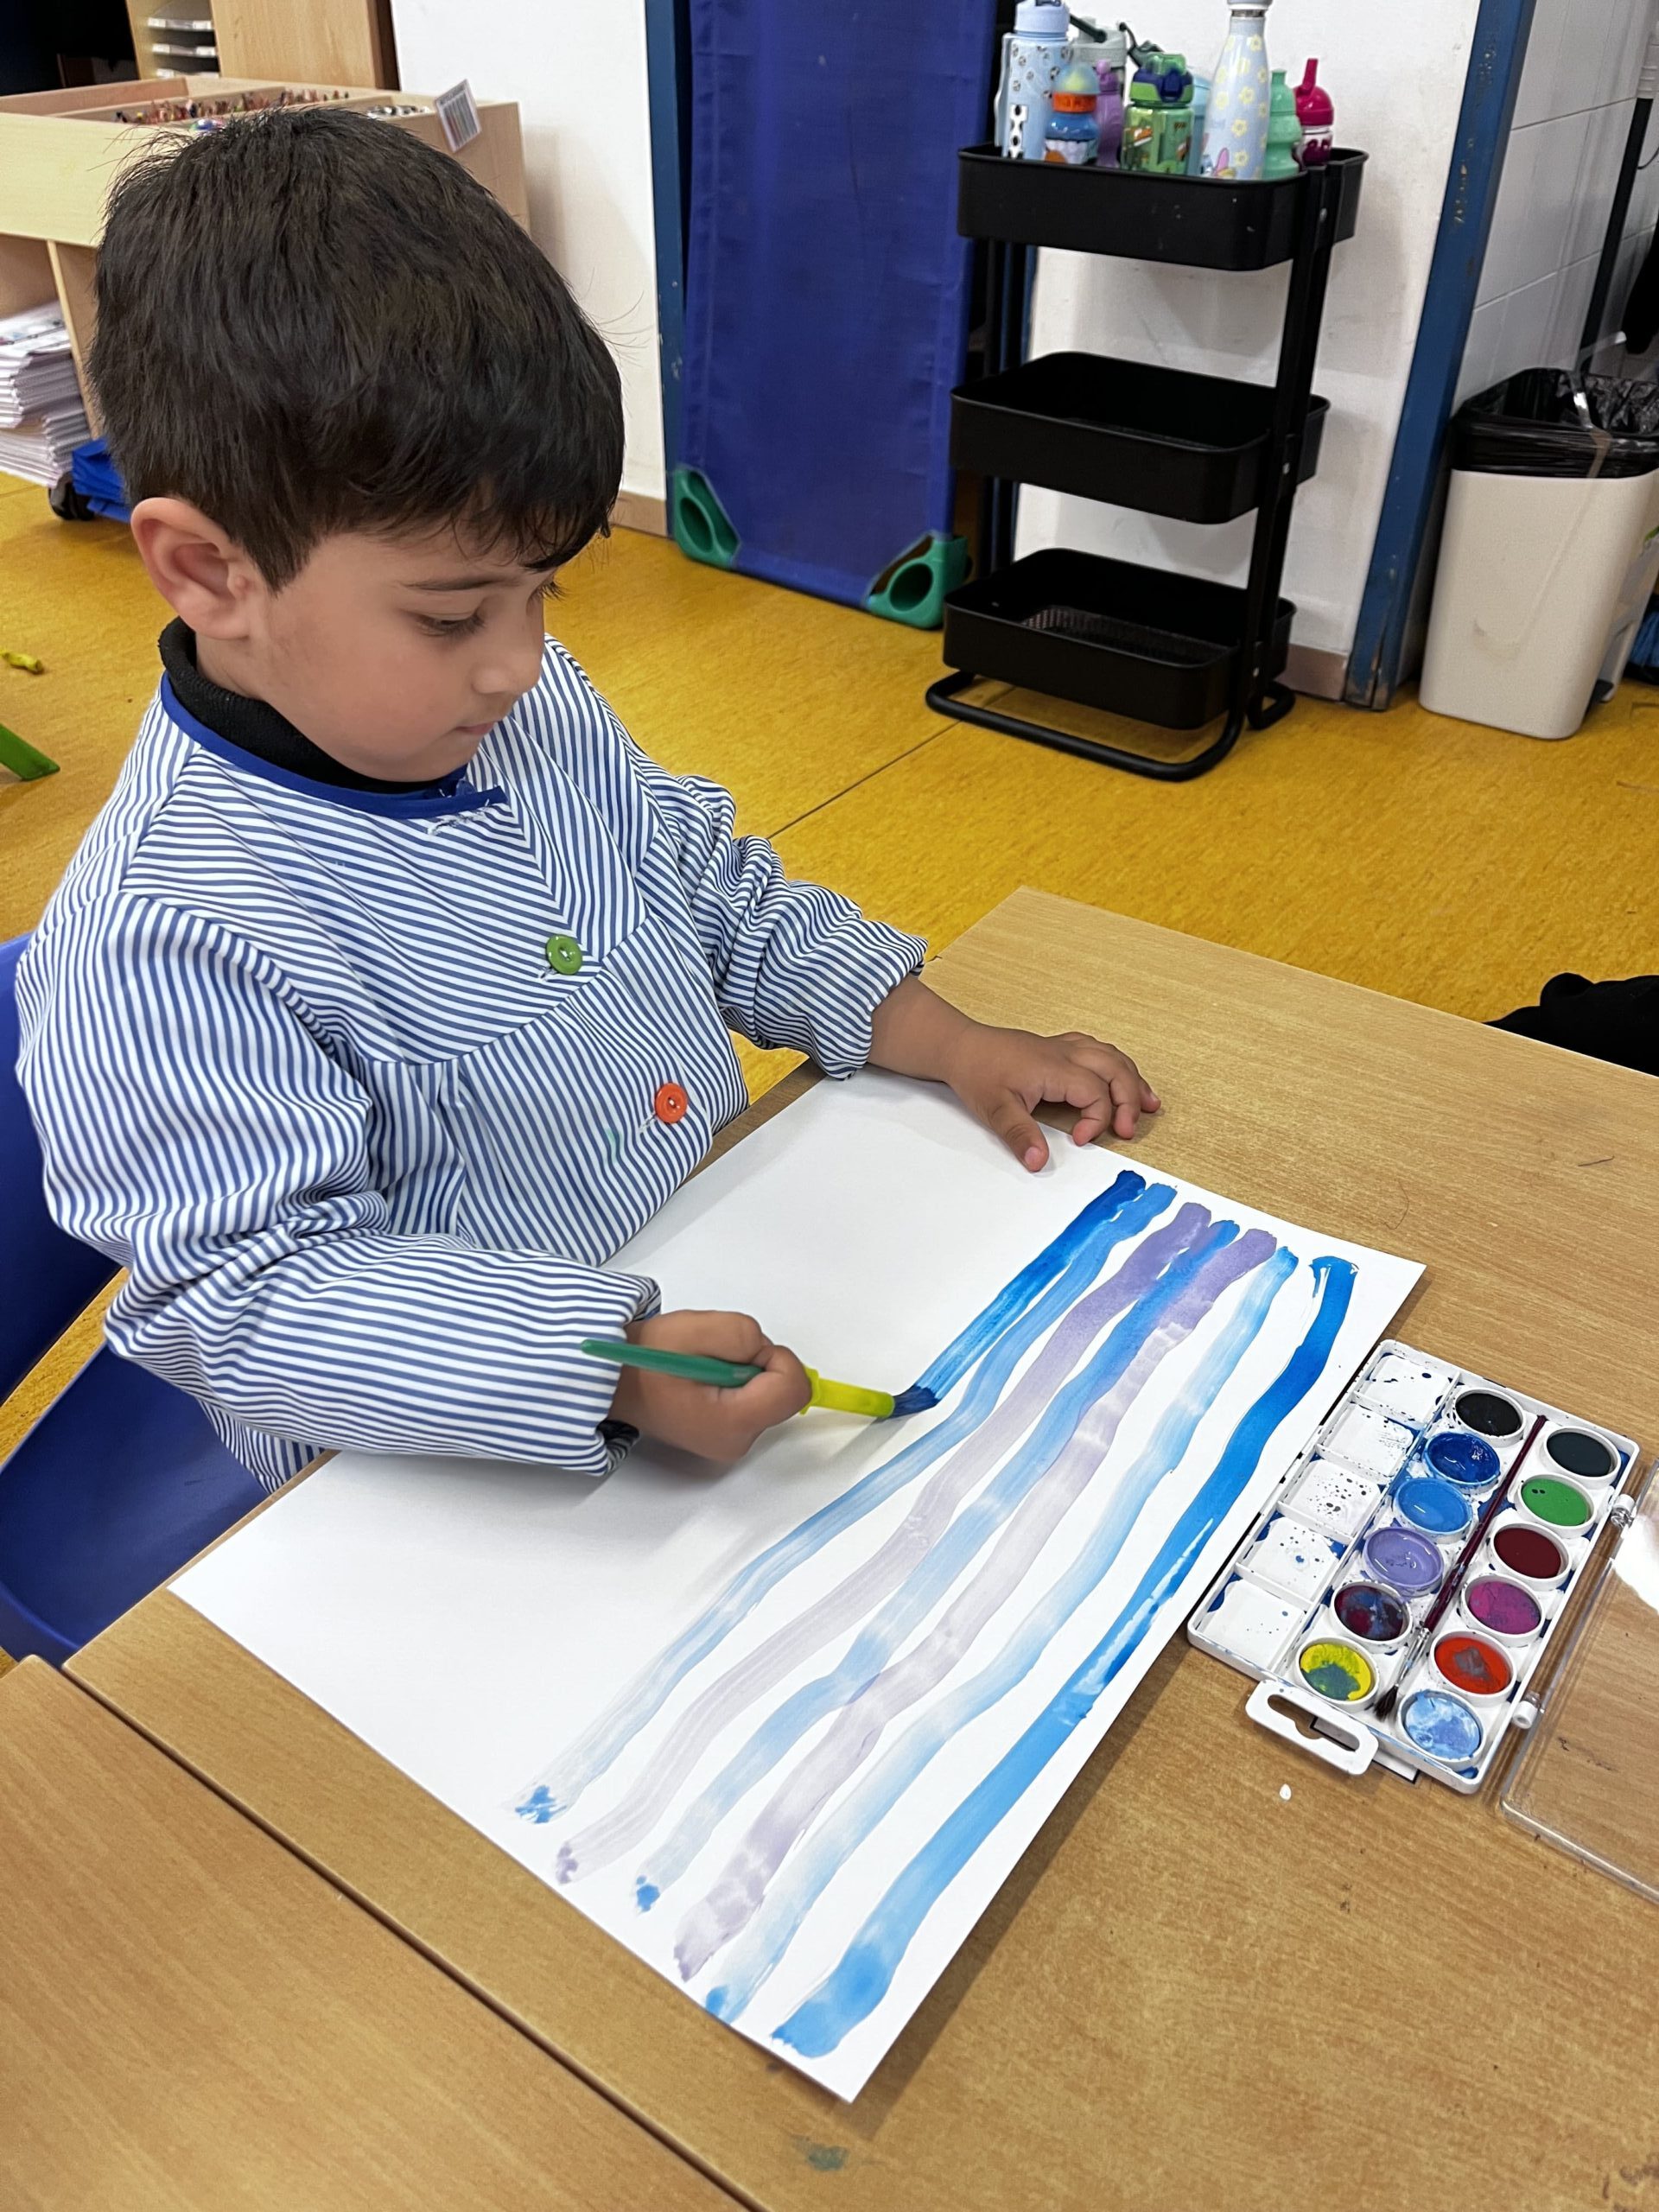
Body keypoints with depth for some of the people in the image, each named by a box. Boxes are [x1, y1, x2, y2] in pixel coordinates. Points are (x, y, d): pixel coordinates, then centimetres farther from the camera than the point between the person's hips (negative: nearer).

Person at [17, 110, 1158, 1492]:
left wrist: (941, 1039, 3)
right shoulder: (158, 947, -25)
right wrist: (600, 1368, -33)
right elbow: (247, 1297, -25)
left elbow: (711, 887, 11)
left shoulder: (530, 702, 0)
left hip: (721, 1268, 7)